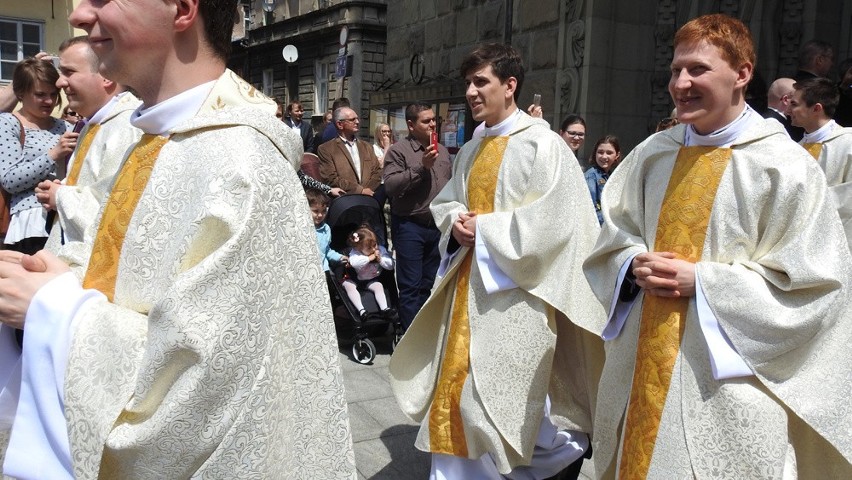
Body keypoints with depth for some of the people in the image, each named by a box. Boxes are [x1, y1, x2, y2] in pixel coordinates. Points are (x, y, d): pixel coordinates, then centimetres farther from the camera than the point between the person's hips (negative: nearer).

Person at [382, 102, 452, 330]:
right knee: (411, 286, -2)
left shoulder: (442, 151, 13)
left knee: (429, 284, 15)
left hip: (438, 226, 6)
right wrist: (421, 167, -22)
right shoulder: (399, 150, -6)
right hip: (409, 227, -6)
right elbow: (390, 185, -18)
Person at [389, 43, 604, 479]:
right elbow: (446, 202, 19)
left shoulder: (542, 144, -11)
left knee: (504, 397, 0)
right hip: (468, 284, 8)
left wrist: (484, 228, -16)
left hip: (513, 291, -7)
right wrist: (456, 222, -5)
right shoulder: (471, 150, 13)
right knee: (458, 386, 12)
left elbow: (553, 221, -18)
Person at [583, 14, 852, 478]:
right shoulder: (652, 154, 5)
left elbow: (813, 283, -9)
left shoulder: (785, 166, -9)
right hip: (642, 364, 4)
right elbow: (610, 243, 12)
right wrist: (635, 265, -11)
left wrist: (702, 281, -16)